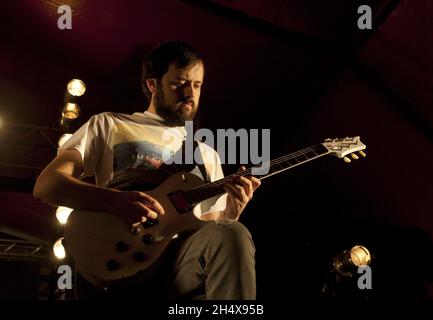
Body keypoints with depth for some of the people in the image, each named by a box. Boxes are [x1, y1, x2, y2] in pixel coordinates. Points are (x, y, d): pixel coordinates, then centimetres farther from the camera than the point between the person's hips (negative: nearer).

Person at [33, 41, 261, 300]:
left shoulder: (208, 154, 29)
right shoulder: (109, 125, 17)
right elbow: (45, 185, 5)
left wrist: (231, 213, 0)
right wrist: (117, 200, -13)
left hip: (187, 260, 4)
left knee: (232, 235, -33)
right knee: (232, 238, -34)